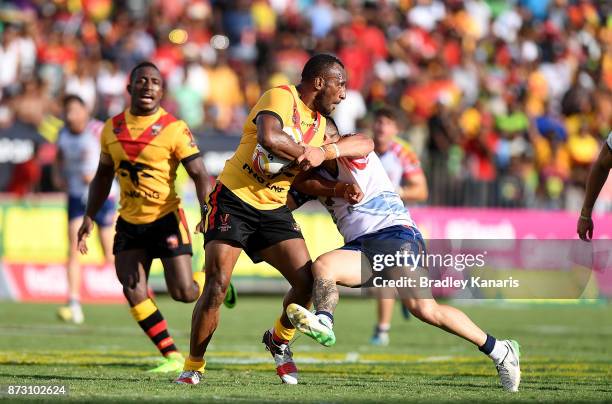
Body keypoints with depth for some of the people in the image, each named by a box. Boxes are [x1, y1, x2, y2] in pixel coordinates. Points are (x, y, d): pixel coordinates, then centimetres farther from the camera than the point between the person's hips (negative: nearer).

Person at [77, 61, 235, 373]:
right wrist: (89, 217, 11)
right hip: (129, 222, 4)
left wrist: (207, 212, -27)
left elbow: (199, 175, -11)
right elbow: (103, 177, 17)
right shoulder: (112, 128, 5)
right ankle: (172, 356, 3)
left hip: (166, 219, -4)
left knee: (183, 293, -8)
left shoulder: (174, 129, -9)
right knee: (134, 294, -7)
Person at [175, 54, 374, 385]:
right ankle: (193, 366, 1)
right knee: (216, 286, -14)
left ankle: (279, 341, 20)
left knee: (307, 282, -8)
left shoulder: (319, 123, 13)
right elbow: (268, 138, -33)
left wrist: (325, 153, -10)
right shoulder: (281, 97, -14)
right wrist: (307, 153, -17)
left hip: (273, 210, 7)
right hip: (233, 200, -7)